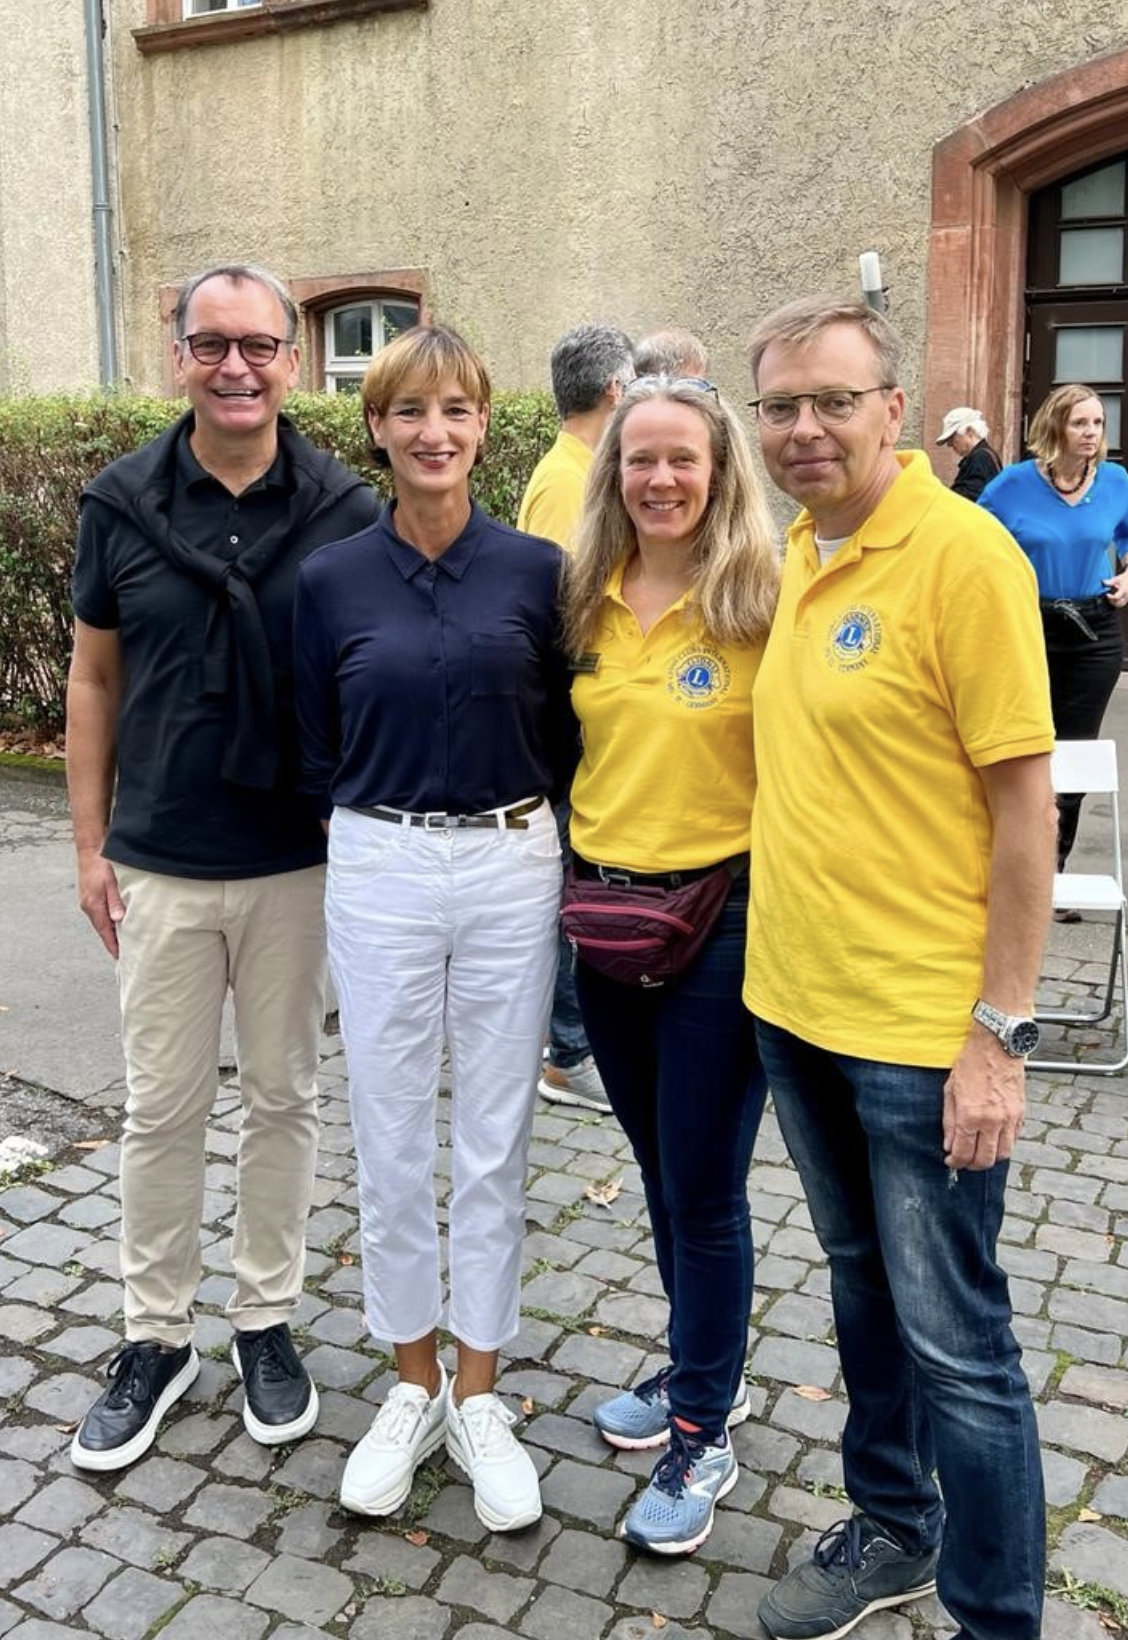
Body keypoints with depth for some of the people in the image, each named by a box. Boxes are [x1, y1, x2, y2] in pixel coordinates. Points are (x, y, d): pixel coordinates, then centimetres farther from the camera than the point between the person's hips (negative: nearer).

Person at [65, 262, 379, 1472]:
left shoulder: (345, 510, -5)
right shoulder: (121, 503, -1)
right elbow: (93, 679, 5)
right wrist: (90, 844, 3)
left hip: (299, 862, 0)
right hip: (159, 864, 1)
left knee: (282, 1096, 12)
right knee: (161, 1107, 10)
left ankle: (267, 1319, 31)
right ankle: (155, 1336, 28)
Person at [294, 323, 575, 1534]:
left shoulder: (536, 570, -1)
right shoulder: (330, 580, -1)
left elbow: (563, 735, 7)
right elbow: (317, 753, 7)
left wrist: (522, 833, 3)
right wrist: (383, 831, 5)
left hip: (512, 873, 0)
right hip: (379, 876, 0)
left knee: (493, 1144, 10)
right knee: (391, 1145, 9)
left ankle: (478, 1398, 27)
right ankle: (413, 1387, 30)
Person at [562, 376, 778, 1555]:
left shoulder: (763, 600, -11)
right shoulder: (587, 602, 5)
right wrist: (574, 869, 6)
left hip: (720, 917, -5)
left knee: (704, 1187, 5)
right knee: (660, 1171, 20)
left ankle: (704, 1433, 24)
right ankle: (701, 1368, 41)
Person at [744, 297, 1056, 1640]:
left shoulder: (964, 553, -14)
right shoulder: (796, 555, 7)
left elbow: (1023, 800, -15)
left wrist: (1000, 1031, -16)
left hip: (926, 1026, -7)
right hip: (795, 1000, 7)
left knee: (953, 1337, 5)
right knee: (862, 1285, 22)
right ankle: (891, 1529, 42)